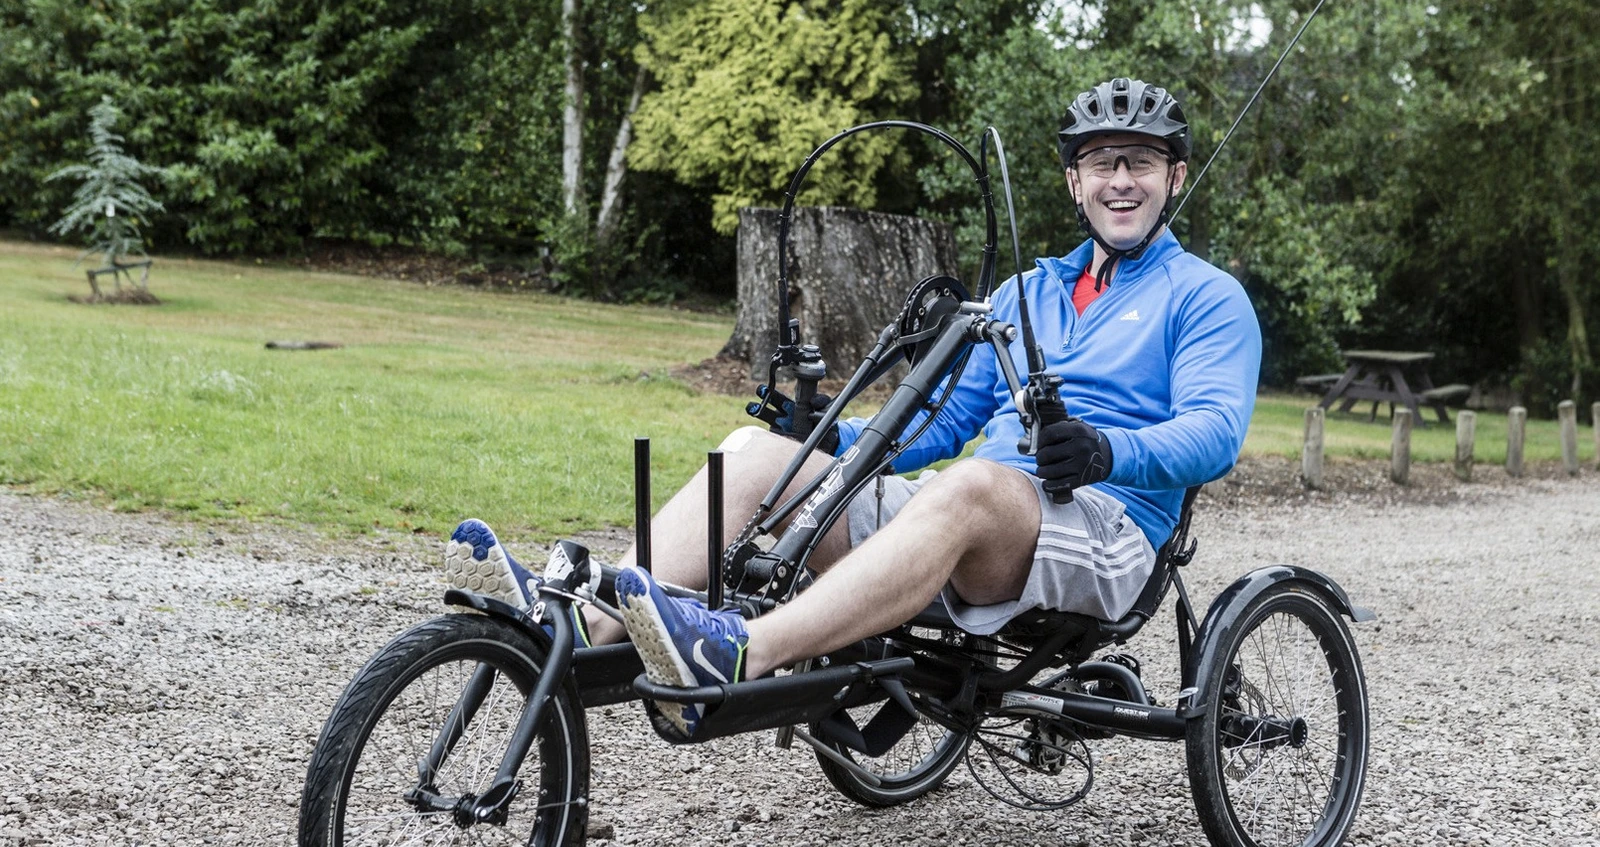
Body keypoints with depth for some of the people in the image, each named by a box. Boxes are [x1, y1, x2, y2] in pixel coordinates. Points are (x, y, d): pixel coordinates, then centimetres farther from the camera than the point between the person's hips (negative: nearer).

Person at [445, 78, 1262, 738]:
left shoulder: (1207, 298, 9)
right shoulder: (1024, 293, 27)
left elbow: (1216, 432, -9)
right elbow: (943, 424, 25)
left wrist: (1108, 452, -29)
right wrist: (833, 436, 6)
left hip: (1101, 534, -6)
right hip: (968, 539, 6)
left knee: (972, 482, -40)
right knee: (760, 447, -13)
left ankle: (737, 659, -56)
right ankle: (586, 629, -35)